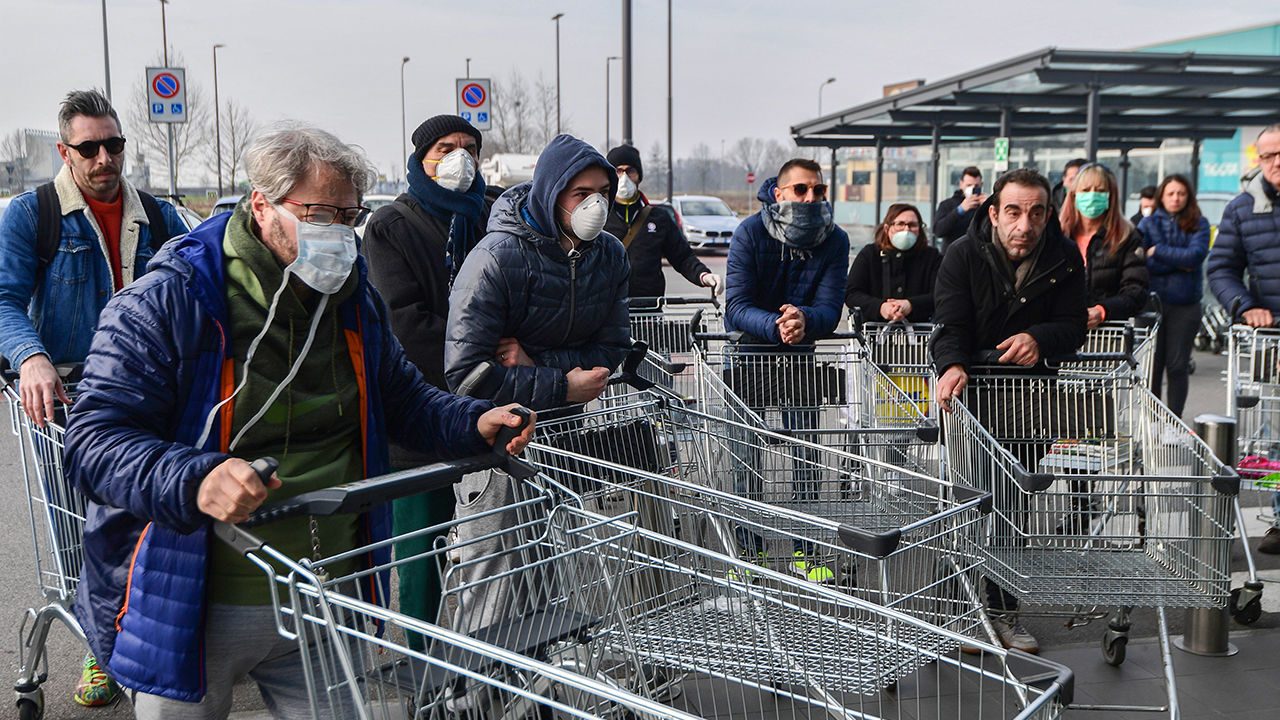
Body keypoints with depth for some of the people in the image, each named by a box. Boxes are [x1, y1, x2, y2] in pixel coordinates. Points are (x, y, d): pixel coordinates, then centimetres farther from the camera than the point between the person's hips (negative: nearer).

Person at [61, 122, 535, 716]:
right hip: (196, 612, -4)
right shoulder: (166, 302, -14)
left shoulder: (354, 302, 5)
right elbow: (95, 438, -19)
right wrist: (194, 482, -38)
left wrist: (475, 424, -2)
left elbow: (402, 400, 18)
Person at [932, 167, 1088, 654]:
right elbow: (949, 324, -21)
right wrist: (952, 366, -43)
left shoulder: (1065, 258, -6)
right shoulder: (964, 256, -14)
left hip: (1030, 395, 3)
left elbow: (1073, 325, -6)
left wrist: (1039, 338, -29)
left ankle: (1004, 612, 18)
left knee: (1012, 504, 8)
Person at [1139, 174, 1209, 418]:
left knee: (1178, 365, 3)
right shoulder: (1148, 222, 5)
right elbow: (1143, 262, -7)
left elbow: (1196, 256, -13)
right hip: (1152, 300, 0)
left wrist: (1158, 251, -9)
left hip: (1185, 304, 0)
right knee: (1152, 364, 3)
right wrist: (1180, 262, -11)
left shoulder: (1198, 224, 4)